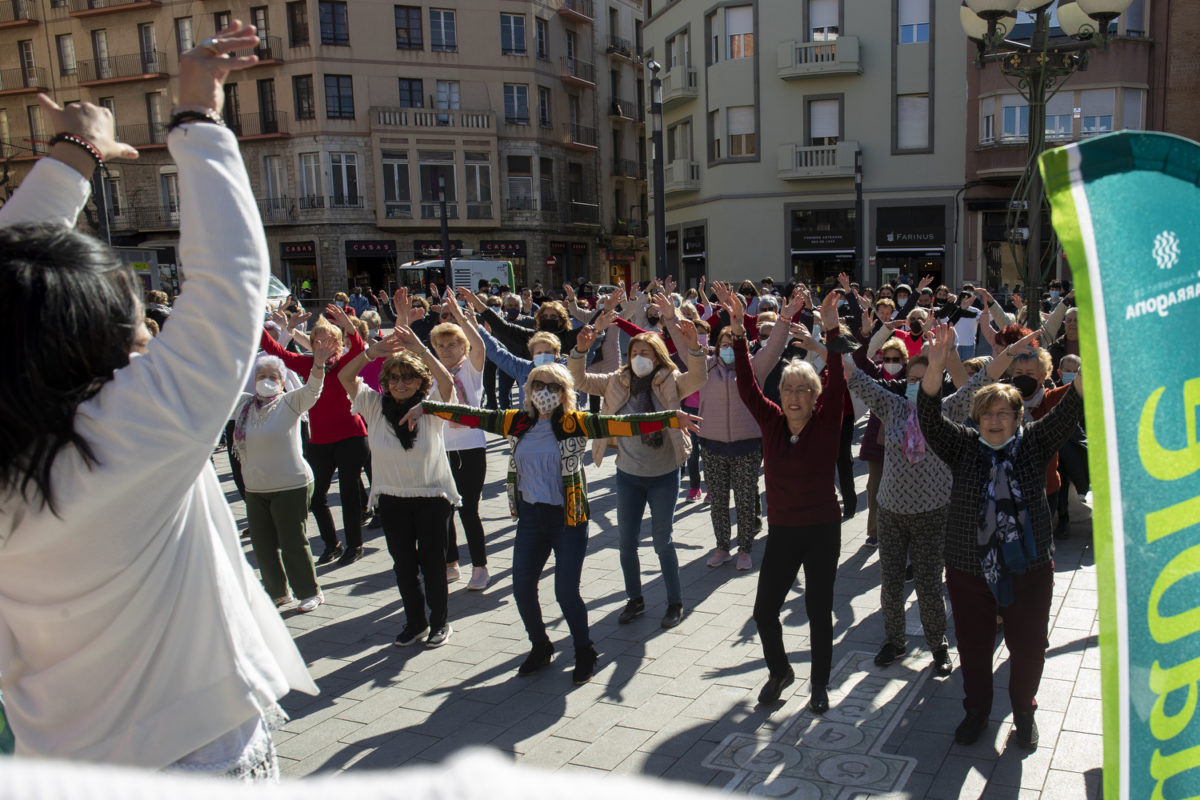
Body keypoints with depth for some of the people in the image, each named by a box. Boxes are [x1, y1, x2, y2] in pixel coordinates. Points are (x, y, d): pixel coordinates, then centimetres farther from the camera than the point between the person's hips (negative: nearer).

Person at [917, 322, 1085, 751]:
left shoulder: (1034, 444, -1)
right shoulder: (964, 446, -3)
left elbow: (1068, 413, -14)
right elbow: (930, 418, -17)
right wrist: (935, 366, -32)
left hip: (1029, 569, 0)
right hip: (969, 570, 0)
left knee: (1028, 646, 13)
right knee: (973, 646, 13)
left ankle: (1024, 709, 38)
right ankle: (977, 709, 36)